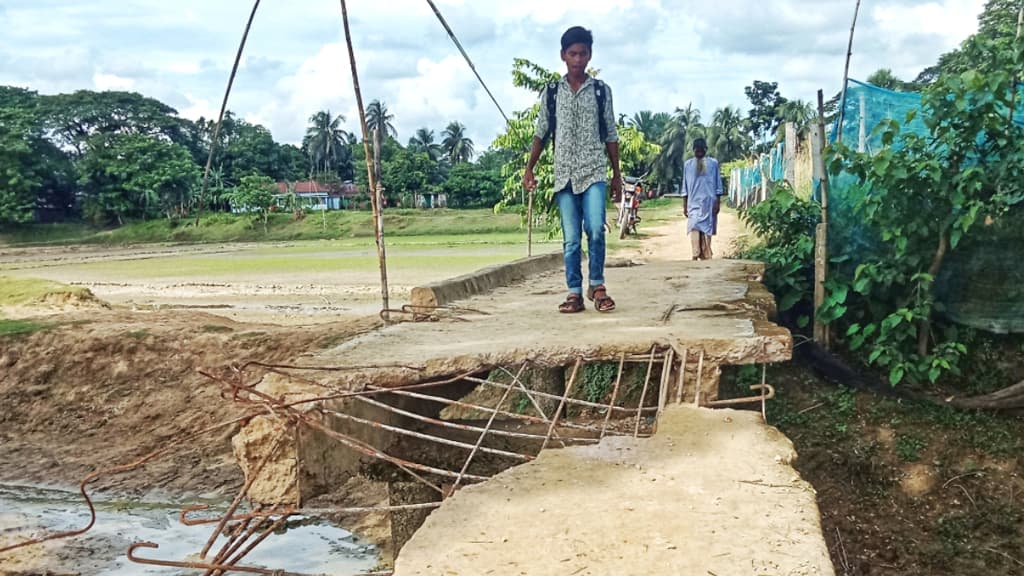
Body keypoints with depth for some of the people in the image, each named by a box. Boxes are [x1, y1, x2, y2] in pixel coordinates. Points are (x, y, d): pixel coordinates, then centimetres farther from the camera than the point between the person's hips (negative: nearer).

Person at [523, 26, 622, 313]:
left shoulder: (601, 91, 6)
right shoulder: (551, 93, 8)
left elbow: (611, 135, 9)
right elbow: (541, 134, 10)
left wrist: (617, 173, 8)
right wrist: (529, 169, 3)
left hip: (594, 172, -1)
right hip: (564, 174, 1)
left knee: (595, 229, -15)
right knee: (571, 238, 2)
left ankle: (596, 285, 3)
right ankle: (575, 293, 7)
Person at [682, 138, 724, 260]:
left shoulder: (713, 163, 4)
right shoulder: (688, 164, 8)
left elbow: (718, 185, 5)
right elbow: (685, 186, 10)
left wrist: (718, 202, -1)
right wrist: (684, 205, 6)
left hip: (709, 202, 0)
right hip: (694, 203, 0)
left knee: (707, 229, 3)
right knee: (694, 227, -14)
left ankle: (705, 257, 9)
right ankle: (695, 255, -20)